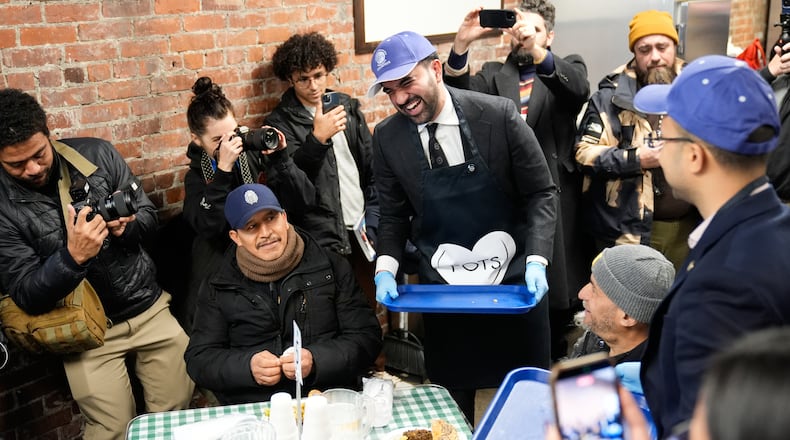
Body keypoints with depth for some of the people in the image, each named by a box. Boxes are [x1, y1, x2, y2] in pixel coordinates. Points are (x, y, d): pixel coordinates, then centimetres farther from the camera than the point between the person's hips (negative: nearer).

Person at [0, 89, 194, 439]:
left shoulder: (97, 154, -6)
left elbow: (148, 214, 3)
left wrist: (127, 226, -20)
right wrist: (72, 256, -31)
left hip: (149, 307, 2)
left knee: (178, 408, 7)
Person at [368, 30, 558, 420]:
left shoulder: (499, 114, -13)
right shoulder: (387, 138, -5)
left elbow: (541, 193, -6)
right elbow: (393, 214, 6)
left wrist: (536, 259, -18)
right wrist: (386, 268, -10)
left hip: (513, 278, -1)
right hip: (441, 288, 2)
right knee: (450, 400, 13)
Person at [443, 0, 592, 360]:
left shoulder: (568, 68, 8)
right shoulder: (493, 74, 12)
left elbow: (578, 89, -16)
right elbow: (459, 94, -8)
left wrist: (537, 50, -32)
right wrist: (461, 45, -25)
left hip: (554, 199, -1)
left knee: (556, 292, 5)